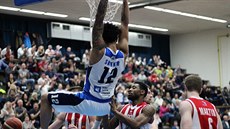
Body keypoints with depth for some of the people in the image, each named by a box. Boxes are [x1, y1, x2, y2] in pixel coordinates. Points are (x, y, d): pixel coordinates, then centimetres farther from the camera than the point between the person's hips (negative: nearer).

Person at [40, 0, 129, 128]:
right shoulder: (123, 53, -3)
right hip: (106, 107, 5)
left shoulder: (99, 51, -14)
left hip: (88, 103, -5)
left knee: (46, 98, 8)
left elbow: (99, 20, -20)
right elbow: (125, 24, 6)